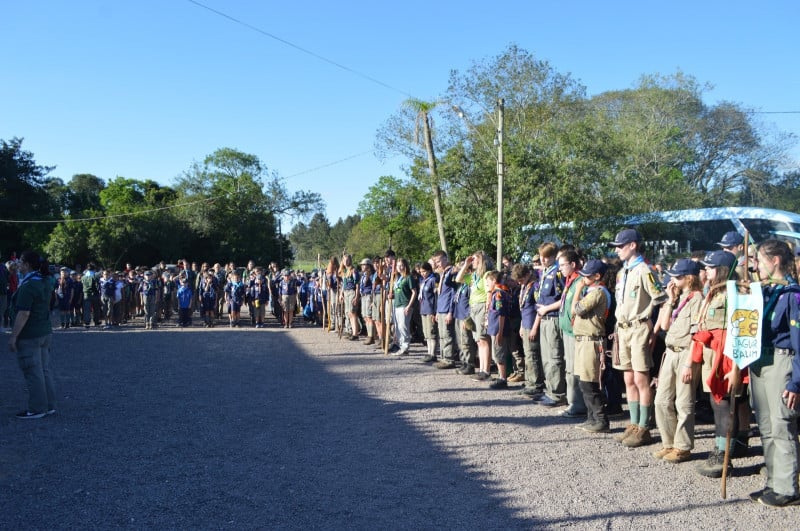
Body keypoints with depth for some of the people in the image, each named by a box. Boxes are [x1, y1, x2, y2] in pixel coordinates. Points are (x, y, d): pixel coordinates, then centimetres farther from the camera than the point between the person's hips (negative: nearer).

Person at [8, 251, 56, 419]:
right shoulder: (44, 282, 9)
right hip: (45, 332, 9)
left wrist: (13, 336, -18)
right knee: (44, 370, 14)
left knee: (33, 373, -1)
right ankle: (49, 405, 20)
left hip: (29, 336, -9)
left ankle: (37, 409, 7)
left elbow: (24, 314, -22)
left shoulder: (28, 286, -18)